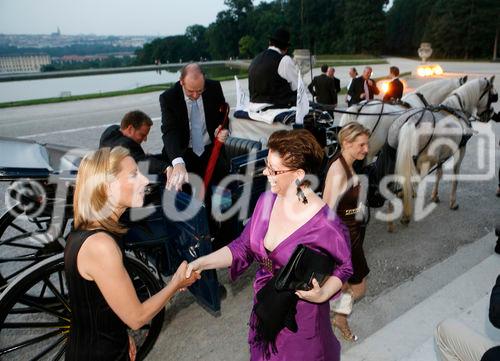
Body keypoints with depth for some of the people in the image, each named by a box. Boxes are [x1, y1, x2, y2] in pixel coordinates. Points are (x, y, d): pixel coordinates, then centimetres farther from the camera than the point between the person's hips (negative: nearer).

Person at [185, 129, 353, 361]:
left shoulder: (325, 224, -28)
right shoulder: (266, 200, -11)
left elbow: (344, 267, -10)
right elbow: (244, 246, -2)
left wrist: (322, 295, -26)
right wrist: (202, 263, -10)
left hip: (301, 317, -5)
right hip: (264, 308, 5)